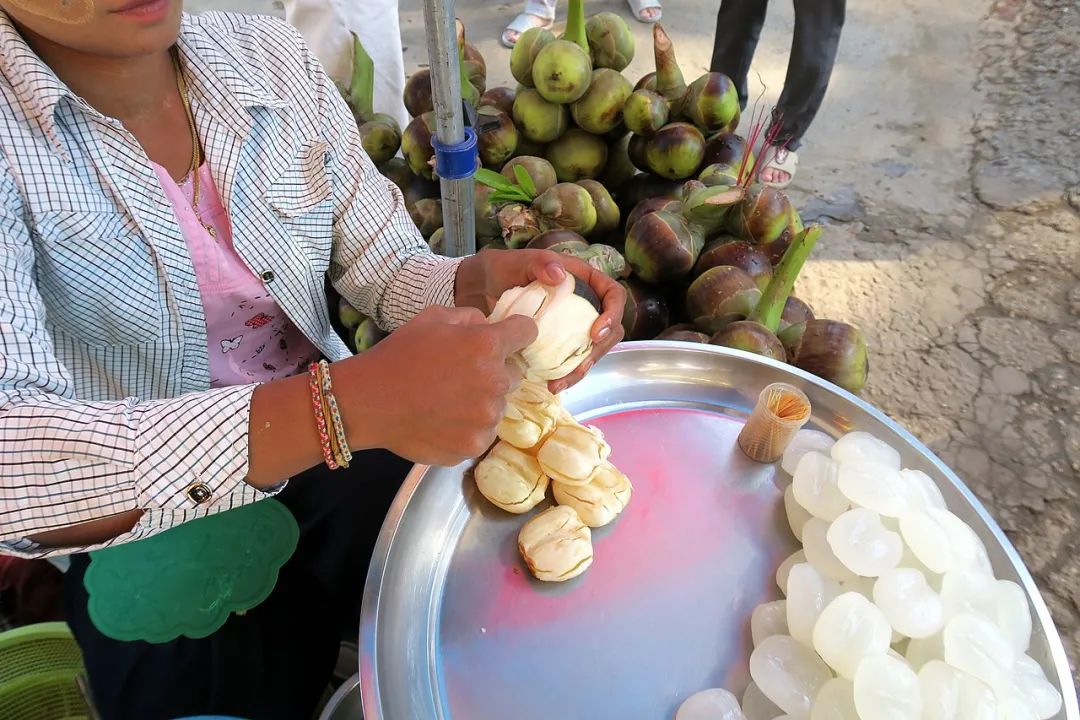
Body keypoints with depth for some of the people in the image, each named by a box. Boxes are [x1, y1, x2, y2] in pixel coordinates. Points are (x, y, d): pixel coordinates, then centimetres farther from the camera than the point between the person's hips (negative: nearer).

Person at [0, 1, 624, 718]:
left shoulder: (274, 59, -5)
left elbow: (389, 267, -2)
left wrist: (482, 281, -24)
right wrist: (343, 405, -45)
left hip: (355, 446, 4)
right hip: (147, 526, -2)